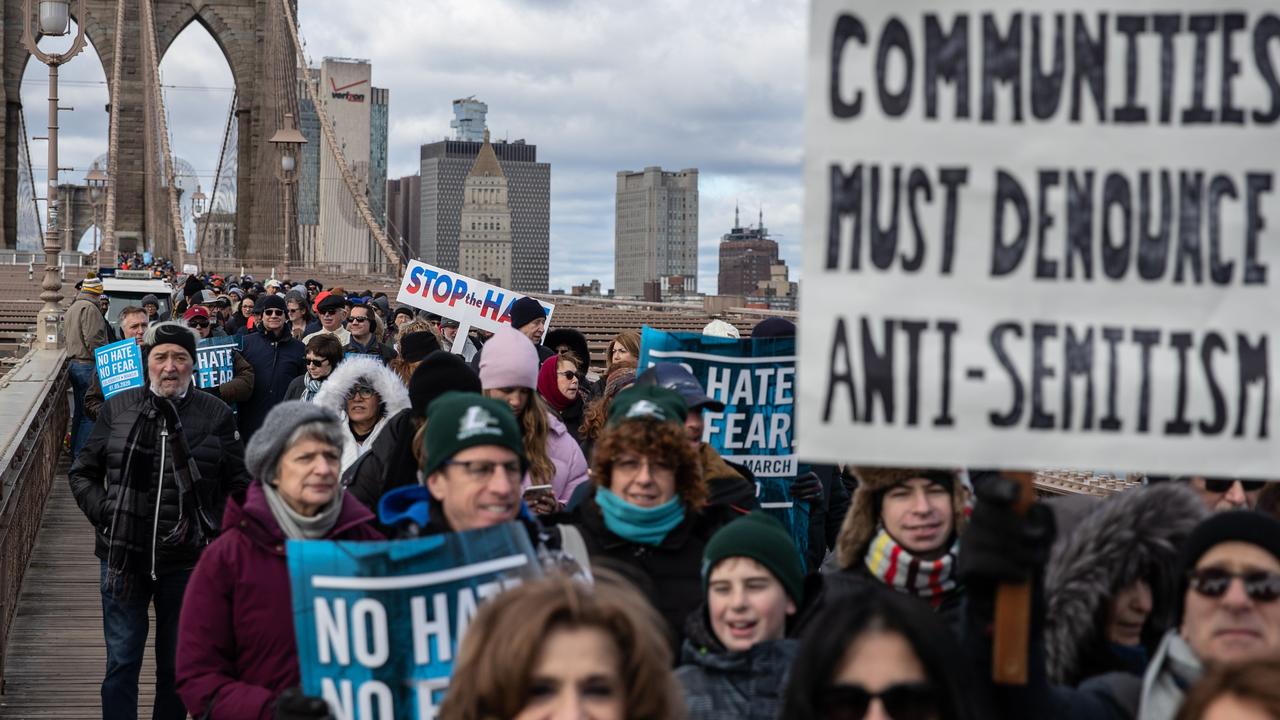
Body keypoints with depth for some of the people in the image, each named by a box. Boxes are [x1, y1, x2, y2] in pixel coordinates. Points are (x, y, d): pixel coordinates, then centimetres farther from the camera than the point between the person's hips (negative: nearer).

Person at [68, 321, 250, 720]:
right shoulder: (117, 409, 2)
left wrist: (213, 528, -5)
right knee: (121, 663, 6)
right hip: (124, 556, 0)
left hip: (187, 561, 0)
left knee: (177, 667, 11)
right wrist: (104, 514, -3)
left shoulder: (216, 414, 0)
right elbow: (82, 473, 11)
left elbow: (239, 485, 6)